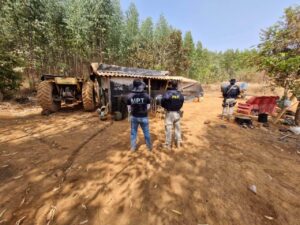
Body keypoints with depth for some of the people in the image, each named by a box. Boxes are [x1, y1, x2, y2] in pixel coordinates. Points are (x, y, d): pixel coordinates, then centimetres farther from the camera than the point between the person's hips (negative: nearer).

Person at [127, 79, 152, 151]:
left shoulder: (130, 96, -8)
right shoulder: (146, 95, -12)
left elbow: (129, 108, -4)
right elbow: (148, 107, -5)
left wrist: (130, 115, 11)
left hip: (134, 117, 2)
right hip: (144, 117, -1)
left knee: (133, 132, 18)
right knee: (146, 132, 15)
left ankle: (133, 147, 29)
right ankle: (149, 147, 31)